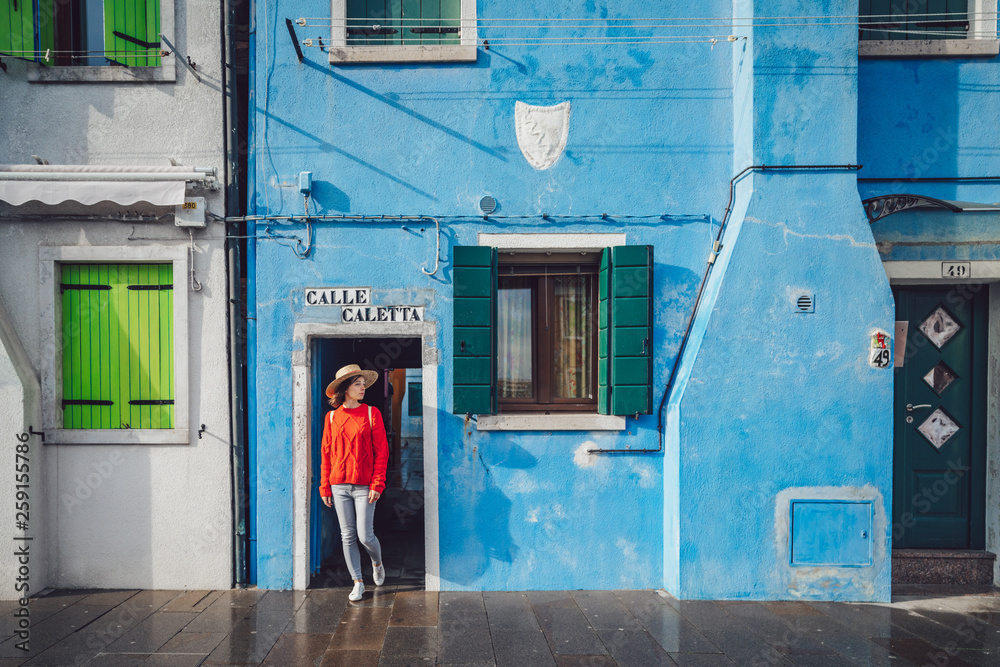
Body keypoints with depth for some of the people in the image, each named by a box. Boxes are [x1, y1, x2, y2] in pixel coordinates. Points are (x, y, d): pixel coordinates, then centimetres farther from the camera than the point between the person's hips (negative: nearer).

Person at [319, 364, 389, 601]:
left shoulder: (371, 413, 0)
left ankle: (377, 563, 30)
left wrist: (377, 484, -9)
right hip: (339, 486, 2)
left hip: (364, 486, -2)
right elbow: (326, 454, 9)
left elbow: (381, 451, -2)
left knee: (365, 536, -2)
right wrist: (325, 487, 5)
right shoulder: (332, 417, 5)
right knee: (348, 536, 6)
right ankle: (358, 583, 21)